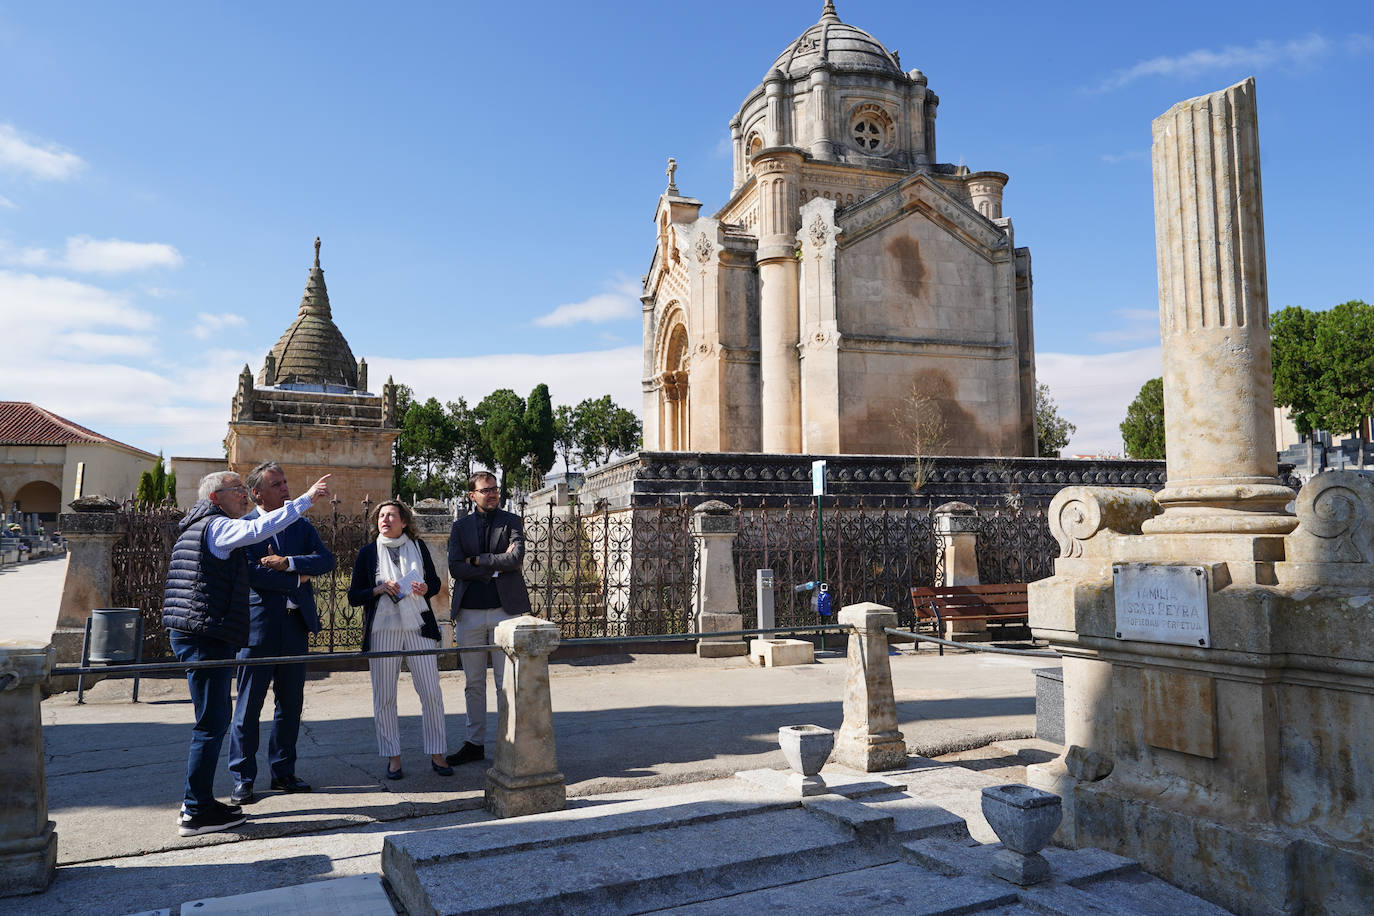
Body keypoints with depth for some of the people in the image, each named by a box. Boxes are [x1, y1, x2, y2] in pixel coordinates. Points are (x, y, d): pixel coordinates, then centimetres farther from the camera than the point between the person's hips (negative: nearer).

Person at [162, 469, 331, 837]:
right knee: (212, 723, -6)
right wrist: (306, 499, -33)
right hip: (206, 637, -11)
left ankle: (199, 802, 23)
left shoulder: (198, 528, 22)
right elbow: (258, 528, -31)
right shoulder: (216, 526, -10)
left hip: (191, 635, 11)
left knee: (214, 720, 16)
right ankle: (196, 813, 0)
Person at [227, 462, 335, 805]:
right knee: (249, 704, 2)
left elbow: (326, 559, -2)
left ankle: (283, 771, 23)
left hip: (295, 624, 5)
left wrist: (286, 563, -14)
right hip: (258, 625, -4)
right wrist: (297, 578, -10)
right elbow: (251, 574, -15)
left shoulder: (301, 525, 10)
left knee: (291, 702, 11)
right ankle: (243, 779, 14)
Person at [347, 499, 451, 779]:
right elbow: (353, 596, 5)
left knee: (432, 693, -1)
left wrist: (426, 588, -5)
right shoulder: (368, 552, 6)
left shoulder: (418, 546, 9)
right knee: (384, 697, 3)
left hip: (419, 628, 1)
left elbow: (435, 582, 17)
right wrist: (379, 590, -12)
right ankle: (393, 758, 16)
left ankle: (437, 754, 12)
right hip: (382, 631, 0)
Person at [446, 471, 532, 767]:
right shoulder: (460, 526, 10)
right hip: (469, 612, 2)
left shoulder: (511, 522, 5)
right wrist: (496, 566, -9)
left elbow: (516, 559, -11)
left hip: (504, 610, -2)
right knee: (473, 683, 9)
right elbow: (455, 568, -3)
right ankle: (475, 743, 20)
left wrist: (477, 559, -6)